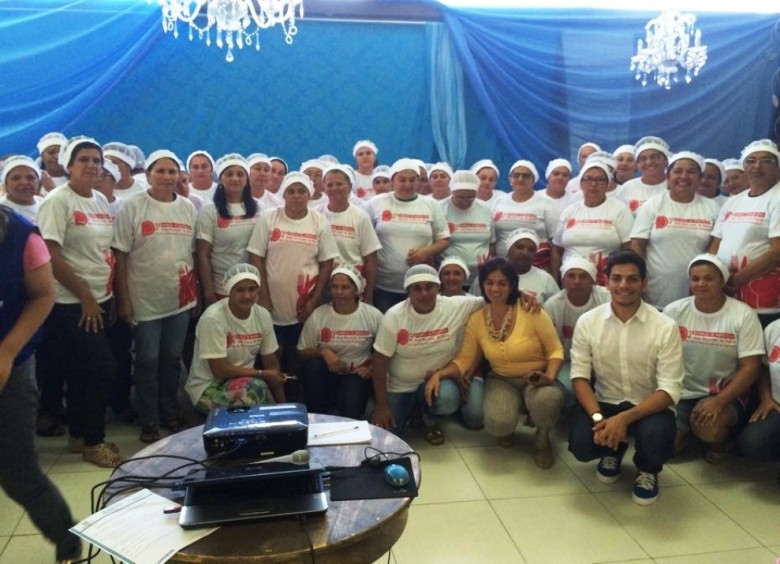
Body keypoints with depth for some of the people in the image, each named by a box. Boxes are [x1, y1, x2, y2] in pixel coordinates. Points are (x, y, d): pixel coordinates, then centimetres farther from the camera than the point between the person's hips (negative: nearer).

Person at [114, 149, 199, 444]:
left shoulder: (188, 208, 7)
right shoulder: (132, 207, -5)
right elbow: (120, 257, -7)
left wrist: (197, 294, 8)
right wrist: (124, 300, -11)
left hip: (180, 299, 3)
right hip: (145, 300, -3)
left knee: (172, 359, 13)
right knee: (147, 361, 5)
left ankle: (170, 413, 27)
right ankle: (149, 421, 18)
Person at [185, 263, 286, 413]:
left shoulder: (263, 315, -5)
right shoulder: (213, 318, -22)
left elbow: (272, 364, 2)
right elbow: (220, 370, -22)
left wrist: (282, 405, -2)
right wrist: (262, 374, -16)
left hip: (245, 382, 5)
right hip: (209, 388, -5)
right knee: (257, 387, -30)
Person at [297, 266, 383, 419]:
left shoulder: (373, 315, -5)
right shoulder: (318, 315, -6)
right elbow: (302, 351, -1)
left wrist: (373, 368, -11)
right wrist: (323, 352, -20)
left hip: (357, 373, -2)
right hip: (327, 371, 2)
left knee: (350, 408, -30)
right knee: (312, 366, -31)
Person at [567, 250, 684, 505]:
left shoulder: (665, 327, -13)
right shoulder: (587, 322, -7)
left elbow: (670, 390, -16)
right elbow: (579, 376, -6)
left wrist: (624, 418, -29)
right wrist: (598, 417, -25)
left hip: (648, 406, -1)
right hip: (604, 403, 2)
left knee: (655, 437, -34)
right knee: (580, 444, -26)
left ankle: (648, 470, 7)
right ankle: (613, 451, 15)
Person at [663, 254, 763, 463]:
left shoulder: (743, 315, -9)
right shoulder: (673, 311, -2)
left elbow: (750, 367, -11)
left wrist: (719, 401, -25)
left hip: (726, 395, -2)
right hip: (681, 394, 2)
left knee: (707, 423, -33)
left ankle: (718, 442, 4)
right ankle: (687, 429, 17)